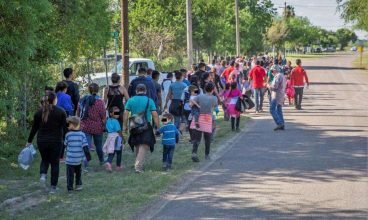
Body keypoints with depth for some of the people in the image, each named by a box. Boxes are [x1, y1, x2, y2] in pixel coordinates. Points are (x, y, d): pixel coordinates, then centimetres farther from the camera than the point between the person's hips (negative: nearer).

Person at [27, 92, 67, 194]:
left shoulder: (39, 112, 1)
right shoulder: (61, 112, -6)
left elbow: (34, 128, 4)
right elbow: (65, 128, -7)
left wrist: (29, 141, 13)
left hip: (42, 141, 2)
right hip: (56, 141, -2)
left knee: (45, 160, 22)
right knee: (54, 163, 9)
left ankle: (43, 174, -7)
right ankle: (53, 187, 9)